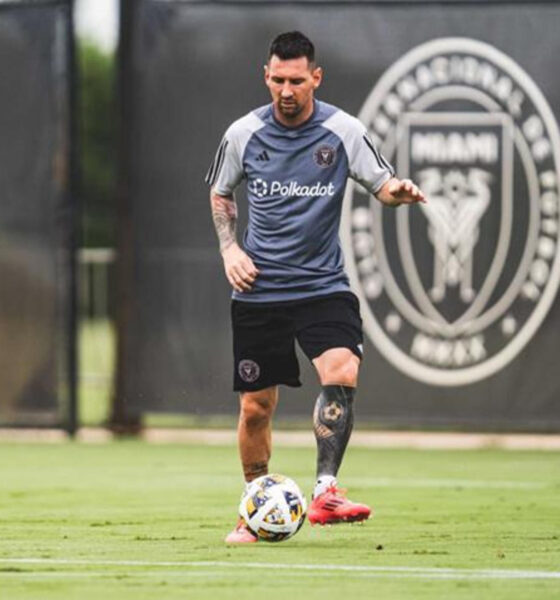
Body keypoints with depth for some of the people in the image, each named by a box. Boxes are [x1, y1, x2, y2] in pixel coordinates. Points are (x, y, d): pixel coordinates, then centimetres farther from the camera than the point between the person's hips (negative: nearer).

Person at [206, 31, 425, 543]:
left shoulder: (342, 130, -4)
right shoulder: (243, 134, 1)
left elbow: (382, 184, 0)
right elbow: (221, 195, 17)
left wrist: (397, 191, -24)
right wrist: (230, 249, 2)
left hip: (323, 285, -1)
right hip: (258, 291, 1)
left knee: (342, 373, -27)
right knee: (256, 406, 4)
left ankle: (325, 491, -27)